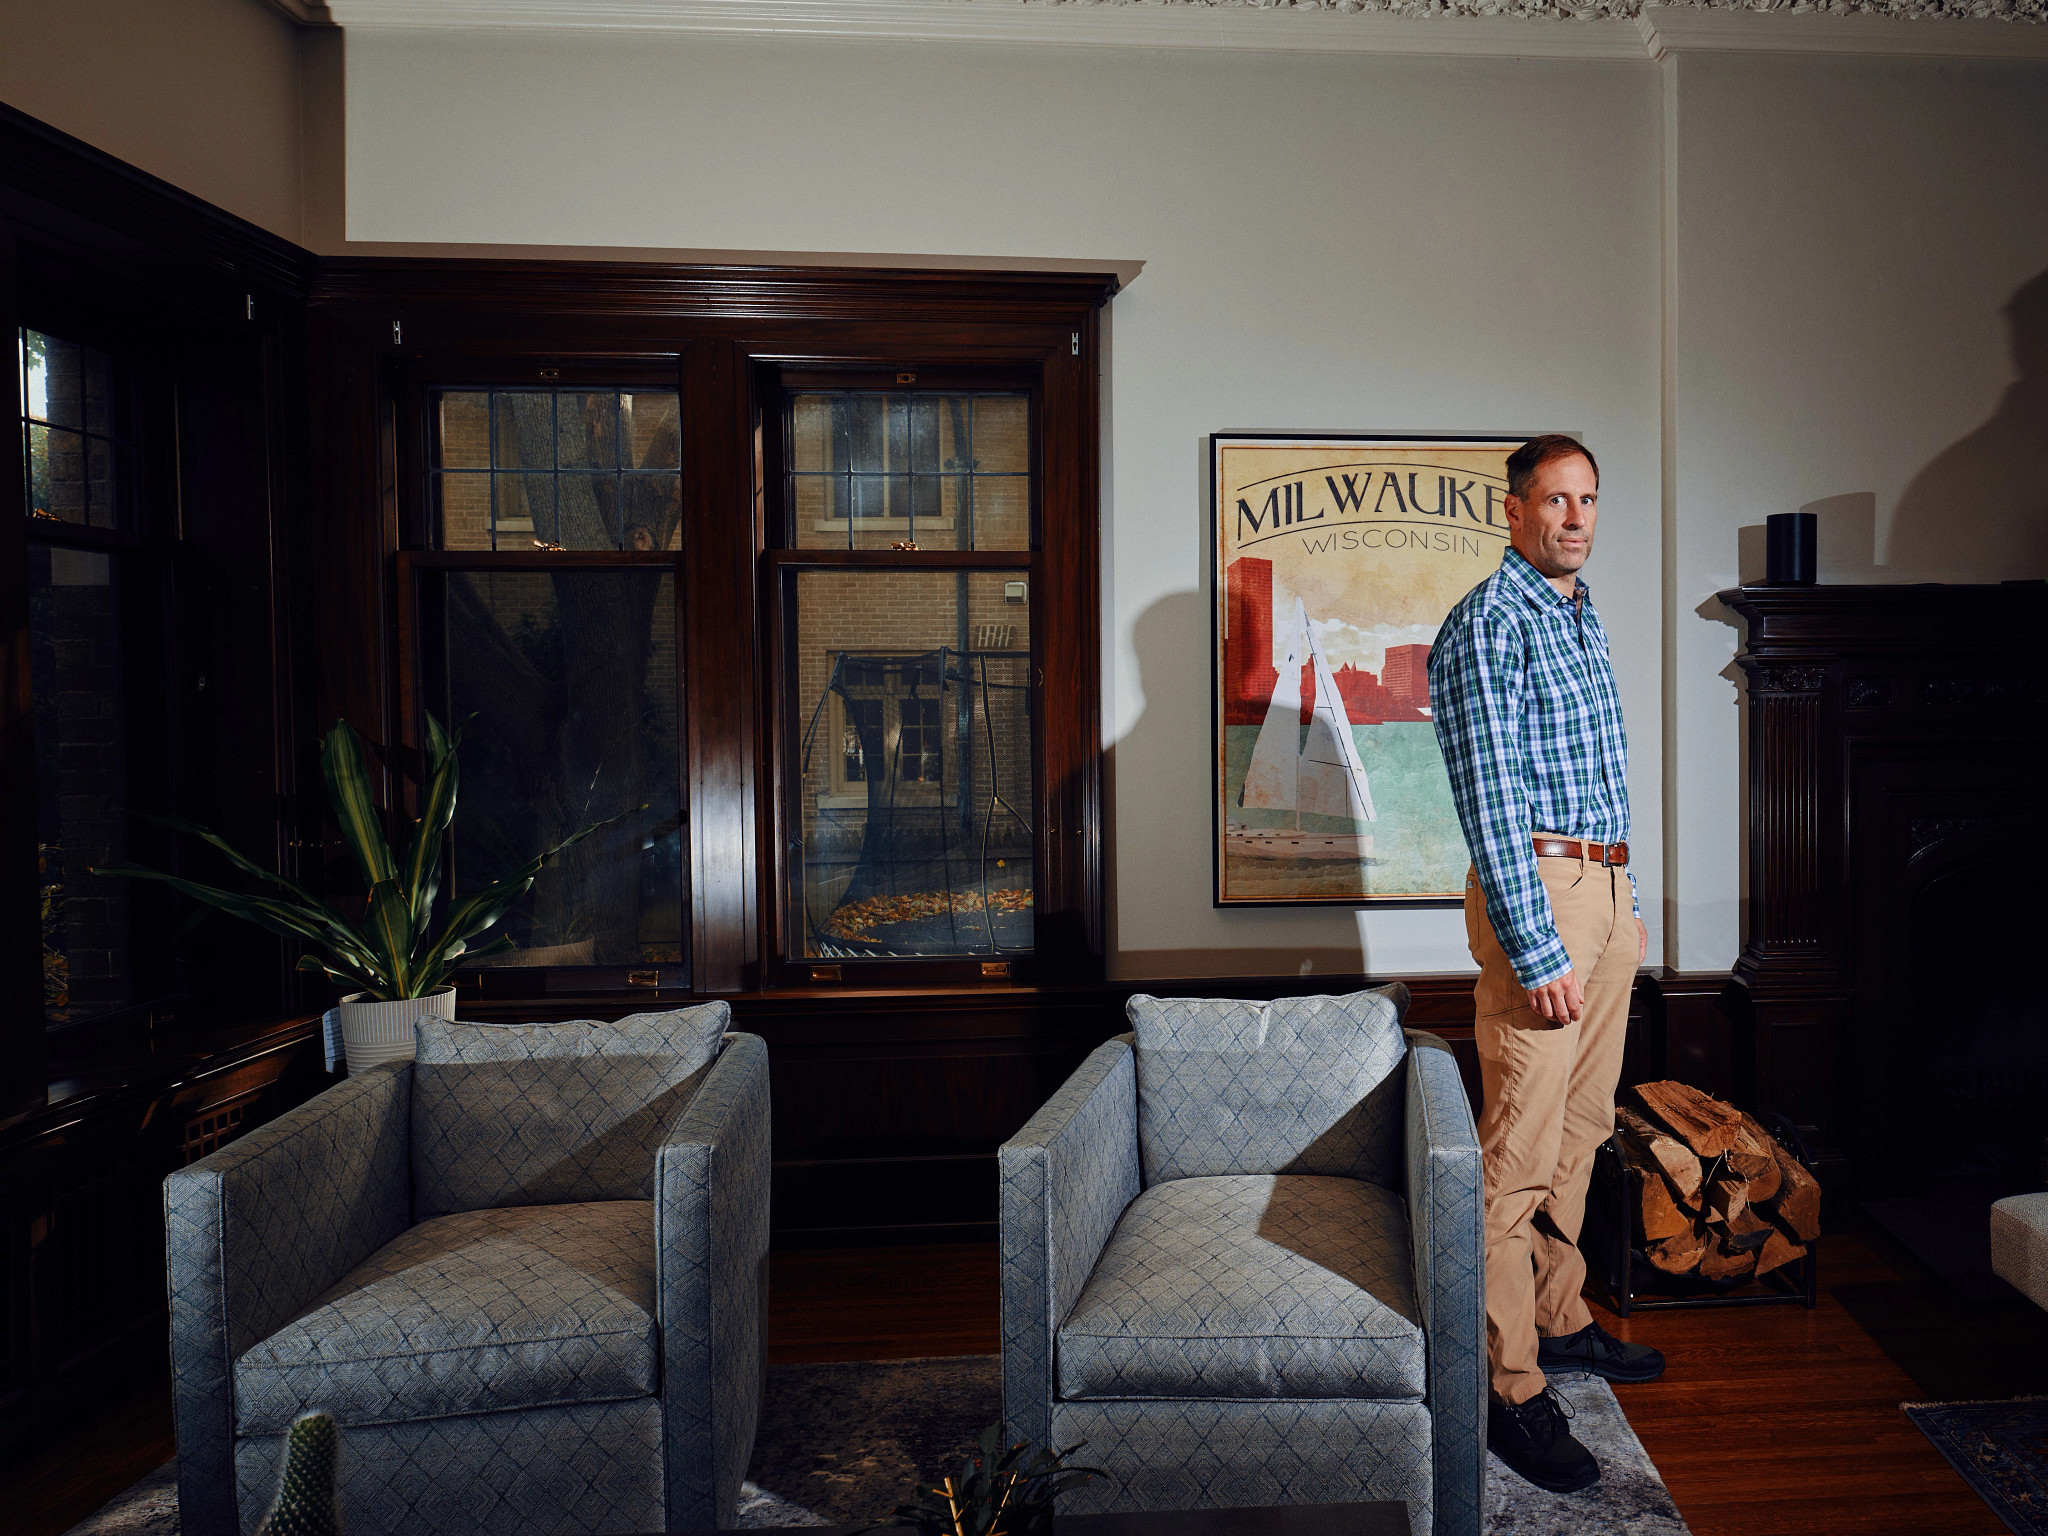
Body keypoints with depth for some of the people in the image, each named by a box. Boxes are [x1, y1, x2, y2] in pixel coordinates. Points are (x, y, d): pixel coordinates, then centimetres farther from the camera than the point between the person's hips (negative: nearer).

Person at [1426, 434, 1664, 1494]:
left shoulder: (1583, 618, 18)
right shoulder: (1488, 624, -11)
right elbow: (1491, 800, -18)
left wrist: (1626, 906, 21)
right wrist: (1537, 951, -22)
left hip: (1606, 888, 9)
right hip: (1538, 889, -9)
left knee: (1582, 1126, 16)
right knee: (1520, 1148, -6)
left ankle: (1558, 1320, 31)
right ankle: (1510, 1388, 2)